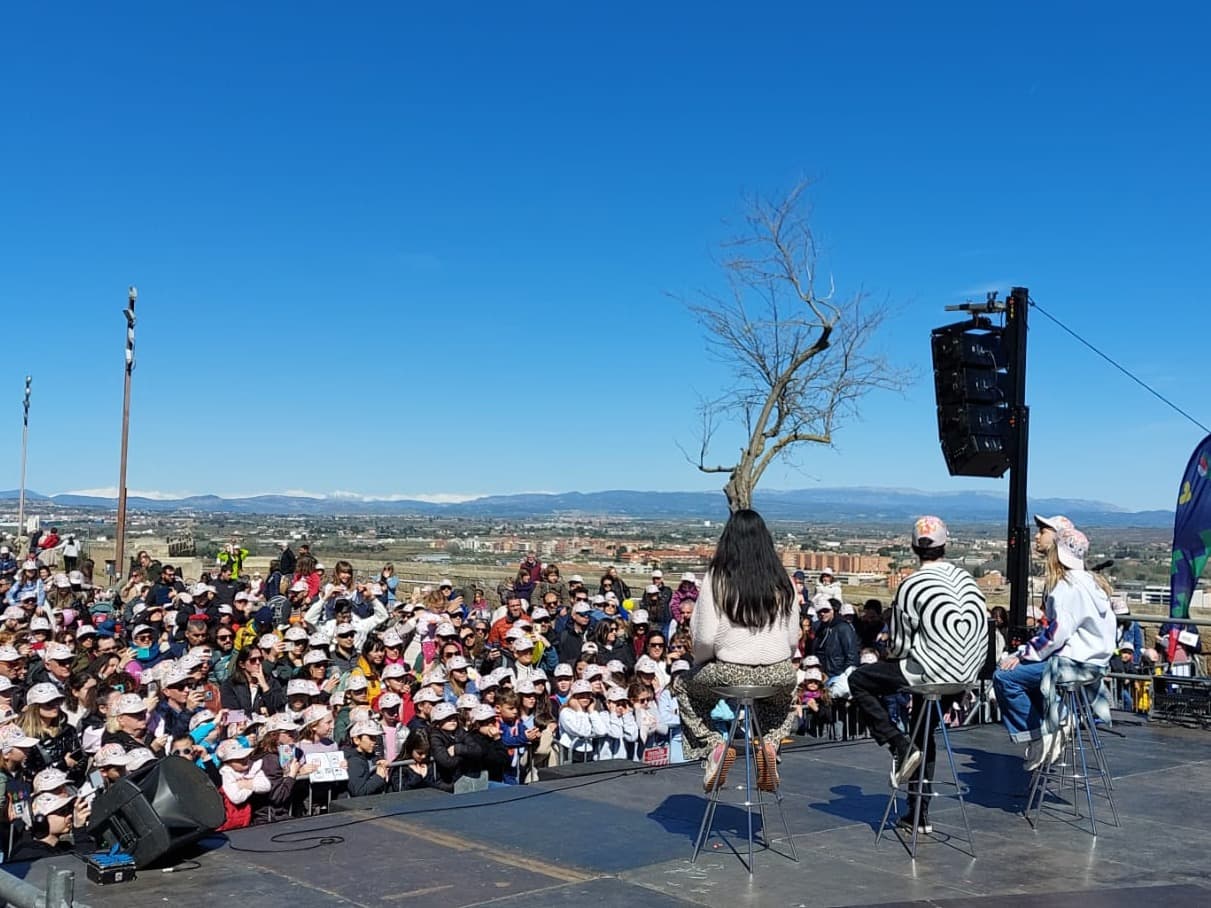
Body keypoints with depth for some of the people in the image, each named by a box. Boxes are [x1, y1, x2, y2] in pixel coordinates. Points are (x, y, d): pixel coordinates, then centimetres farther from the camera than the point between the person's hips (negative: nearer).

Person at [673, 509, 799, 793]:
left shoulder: (717, 578, -7)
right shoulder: (782, 582, 2)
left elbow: (705, 638, -10)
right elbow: (793, 637, 6)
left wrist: (701, 661, 11)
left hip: (729, 672, -2)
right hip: (778, 673, 3)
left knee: (683, 686, 28)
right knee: (786, 694, 39)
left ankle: (714, 745, 8)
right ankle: (769, 743, 11)